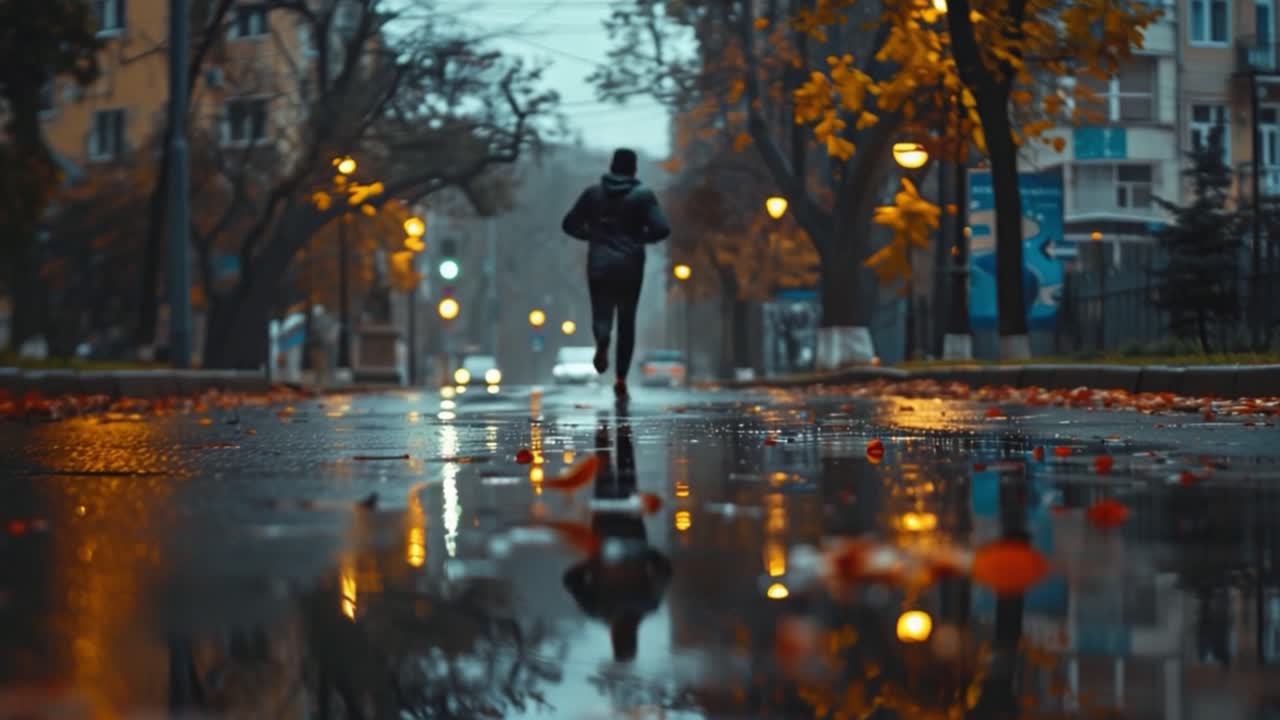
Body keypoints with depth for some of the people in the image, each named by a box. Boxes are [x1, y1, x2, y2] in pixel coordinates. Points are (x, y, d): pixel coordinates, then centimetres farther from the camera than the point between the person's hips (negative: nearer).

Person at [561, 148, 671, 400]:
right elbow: (662, 229, -12)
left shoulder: (593, 193, 4)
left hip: (599, 266, 1)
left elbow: (569, 224, 5)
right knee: (627, 321, 11)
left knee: (601, 313, 7)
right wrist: (642, 237, 7)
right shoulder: (643, 195, -2)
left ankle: (602, 341, -30)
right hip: (630, 267, -1)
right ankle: (621, 379, 3)